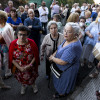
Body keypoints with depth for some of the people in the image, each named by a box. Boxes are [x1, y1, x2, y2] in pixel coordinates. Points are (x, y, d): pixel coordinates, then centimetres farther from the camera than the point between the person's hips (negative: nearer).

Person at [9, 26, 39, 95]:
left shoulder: (32, 43, -20)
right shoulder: (13, 44, -18)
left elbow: (36, 56, -12)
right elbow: (11, 58, -12)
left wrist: (29, 65, -21)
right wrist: (19, 67, -18)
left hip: (30, 67, 0)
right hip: (18, 68, 1)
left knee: (32, 78, 26)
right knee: (21, 79, 26)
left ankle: (33, 84, 60)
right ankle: (23, 86, 60)